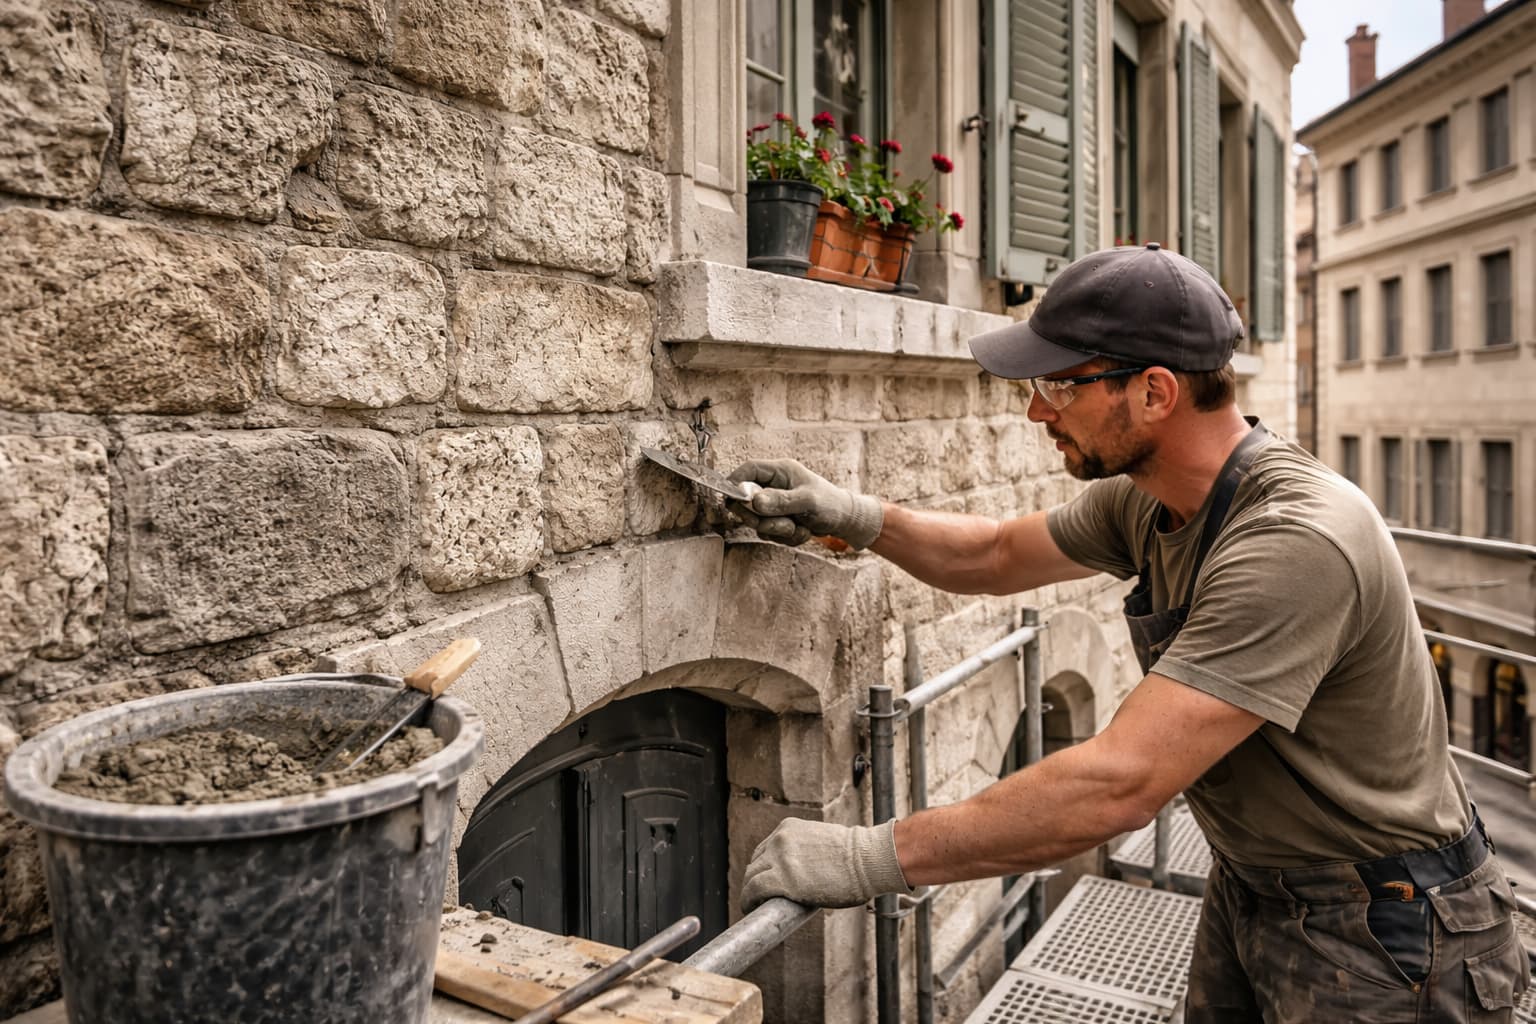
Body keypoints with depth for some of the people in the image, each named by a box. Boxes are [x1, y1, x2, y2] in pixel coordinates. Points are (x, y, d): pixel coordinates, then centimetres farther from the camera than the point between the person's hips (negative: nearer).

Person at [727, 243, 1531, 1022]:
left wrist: (874, 856, -34)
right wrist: (858, 517, -7)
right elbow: (998, 557, 8)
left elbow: (1120, 783, -38)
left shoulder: (1298, 543, -34)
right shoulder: (1143, 499, -6)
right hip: (1249, 887, 7)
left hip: (1378, 934, -6)